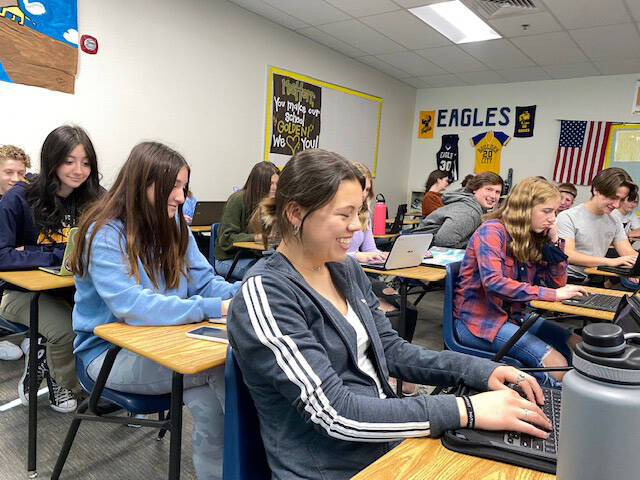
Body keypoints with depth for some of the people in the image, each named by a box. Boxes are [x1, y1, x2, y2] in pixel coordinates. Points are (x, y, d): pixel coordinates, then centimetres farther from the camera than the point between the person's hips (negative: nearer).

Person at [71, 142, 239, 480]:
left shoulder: (174, 224, 3)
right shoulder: (105, 234, -16)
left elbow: (203, 281, 4)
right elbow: (132, 307, -28)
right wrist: (213, 309, -33)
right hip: (110, 351, -5)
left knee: (210, 403, -25)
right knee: (223, 367, -25)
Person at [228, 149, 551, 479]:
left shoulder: (346, 270, 3)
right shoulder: (264, 295, -20)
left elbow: (391, 351, 8)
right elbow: (335, 413, -23)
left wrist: (482, 371, -4)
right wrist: (466, 411, -25)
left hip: (389, 443, 6)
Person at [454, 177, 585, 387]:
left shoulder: (532, 237, 8)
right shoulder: (492, 231, -15)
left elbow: (557, 282, 10)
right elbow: (493, 282, -30)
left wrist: (554, 241, -2)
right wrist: (552, 294, -29)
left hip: (513, 314, 8)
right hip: (478, 320, -8)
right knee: (555, 364, -20)